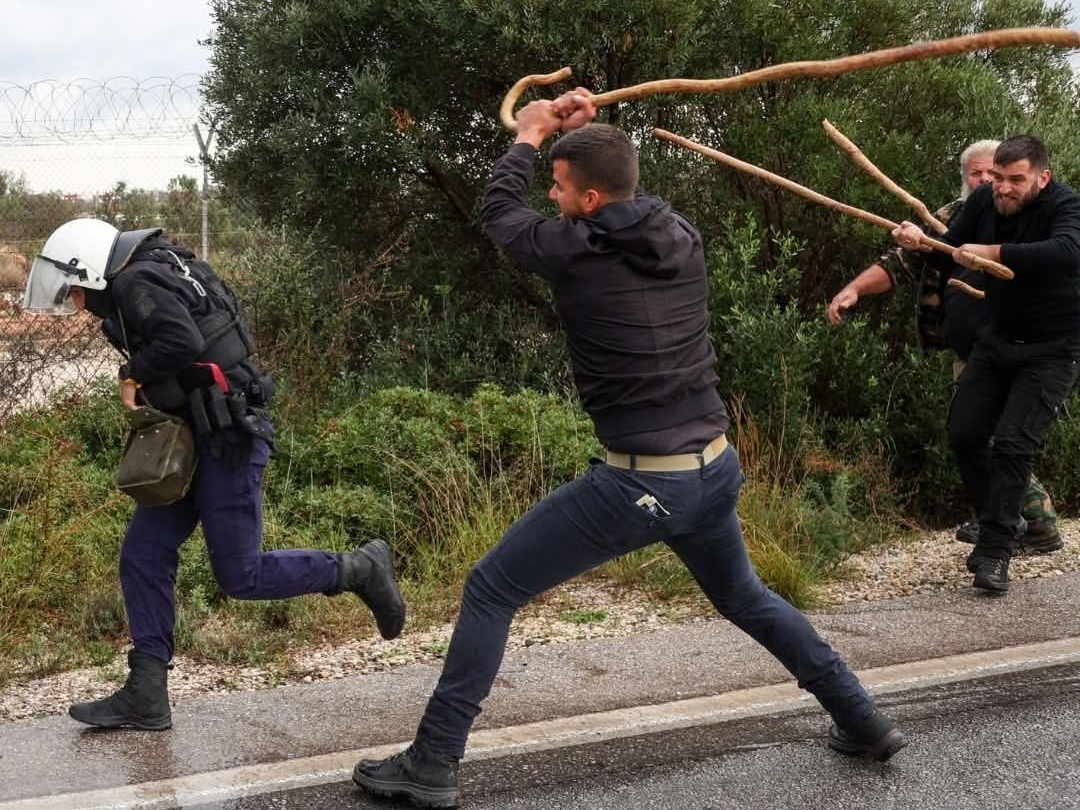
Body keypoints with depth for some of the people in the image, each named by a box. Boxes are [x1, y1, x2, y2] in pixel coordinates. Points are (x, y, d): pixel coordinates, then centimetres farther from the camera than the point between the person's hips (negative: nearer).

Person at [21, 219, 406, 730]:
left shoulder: (137, 282, -13)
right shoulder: (149, 283, 17)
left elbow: (181, 340, -30)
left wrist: (134, 377, -13)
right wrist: (149, 392, 7)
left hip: (227, 438, -10)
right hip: (196, 438, 10)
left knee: (239, 576, -4)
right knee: (143, 558, 6)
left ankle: (360, 570, 11)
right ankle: (146, 697, 10)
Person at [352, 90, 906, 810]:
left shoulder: (576, 253, -12)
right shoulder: (685, 237, 3)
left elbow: (500, 212, 9)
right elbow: (627, 196, 28)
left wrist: (530, 135, 23)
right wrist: (581, 135, 25)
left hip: (639, 483, -6)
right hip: (716, 469, 7)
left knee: (490, 590, 5)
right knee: (745, 597, 32)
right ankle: (864, 722, 34)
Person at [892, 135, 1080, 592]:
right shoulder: (983, 201, -5)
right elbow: (949, 260, 3)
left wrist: (992, 253, -44)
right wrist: (921, 243, -19)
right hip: (998, 339, 7)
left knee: (1013, 443, -15)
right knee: (964, 434, 5)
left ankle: (995, 552, -6)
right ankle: (1004, 523, 24)